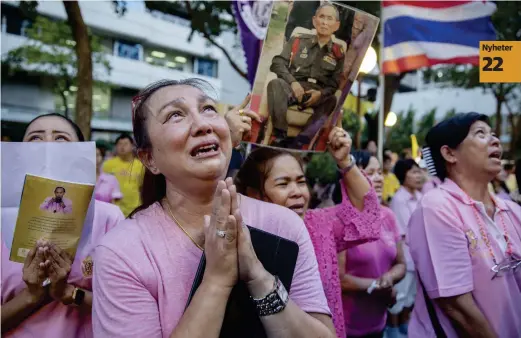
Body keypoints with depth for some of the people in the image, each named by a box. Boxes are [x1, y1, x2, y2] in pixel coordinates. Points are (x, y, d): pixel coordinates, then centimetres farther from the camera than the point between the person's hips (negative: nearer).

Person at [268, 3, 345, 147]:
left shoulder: (338, 53, 13)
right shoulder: (298, 40, 13)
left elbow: (335, 83, 10)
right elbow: (278, 63, 4)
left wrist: (321, 93, -13)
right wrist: (292, 82, -14)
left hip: (319, 93, 0)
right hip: (294, 87, 0)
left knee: (332, 102, -34)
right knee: (276, 84, -34)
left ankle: (299, 142, -41)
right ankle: (280, 136, -34)